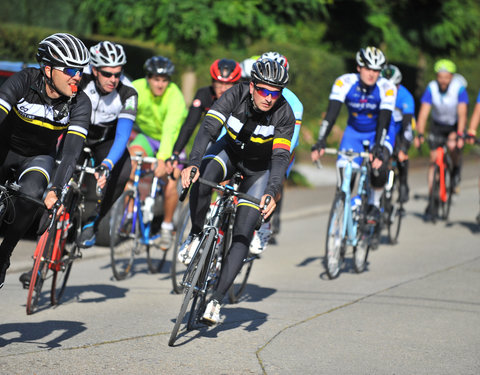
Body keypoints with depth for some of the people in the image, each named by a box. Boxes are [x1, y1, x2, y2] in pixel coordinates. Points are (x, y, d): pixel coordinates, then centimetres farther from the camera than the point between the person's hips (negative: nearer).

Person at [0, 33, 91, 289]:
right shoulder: (23, 81, -24)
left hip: (38, 157, 0)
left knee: (31, 192, -30)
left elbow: (72, 151, -26)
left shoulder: (79, 103, -20)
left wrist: (56, 189, -41)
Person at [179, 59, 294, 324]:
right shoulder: (236, 95, -26)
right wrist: (193, 163, -52)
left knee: (242, 235, -12)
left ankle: (216, 300, -6)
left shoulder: (284, 114, -28)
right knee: (202, 177, -35)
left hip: (259, 168, -1)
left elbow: (280, 157, -35)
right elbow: (208, 129, -36)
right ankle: (195, 236, -12)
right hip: (230, 151, 1)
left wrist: (271, 193, -52)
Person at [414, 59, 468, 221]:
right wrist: (419, 134, -39)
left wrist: (459, 135, -45)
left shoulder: (459, 89, -25)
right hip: (438, 125, 2)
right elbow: (423, 113, -26)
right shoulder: (431, 89, -21)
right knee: (434, 160, -6)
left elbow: (462, 114, -33)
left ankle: (456, 167, 5)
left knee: (453, 146, -31)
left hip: (455, 125, -2)